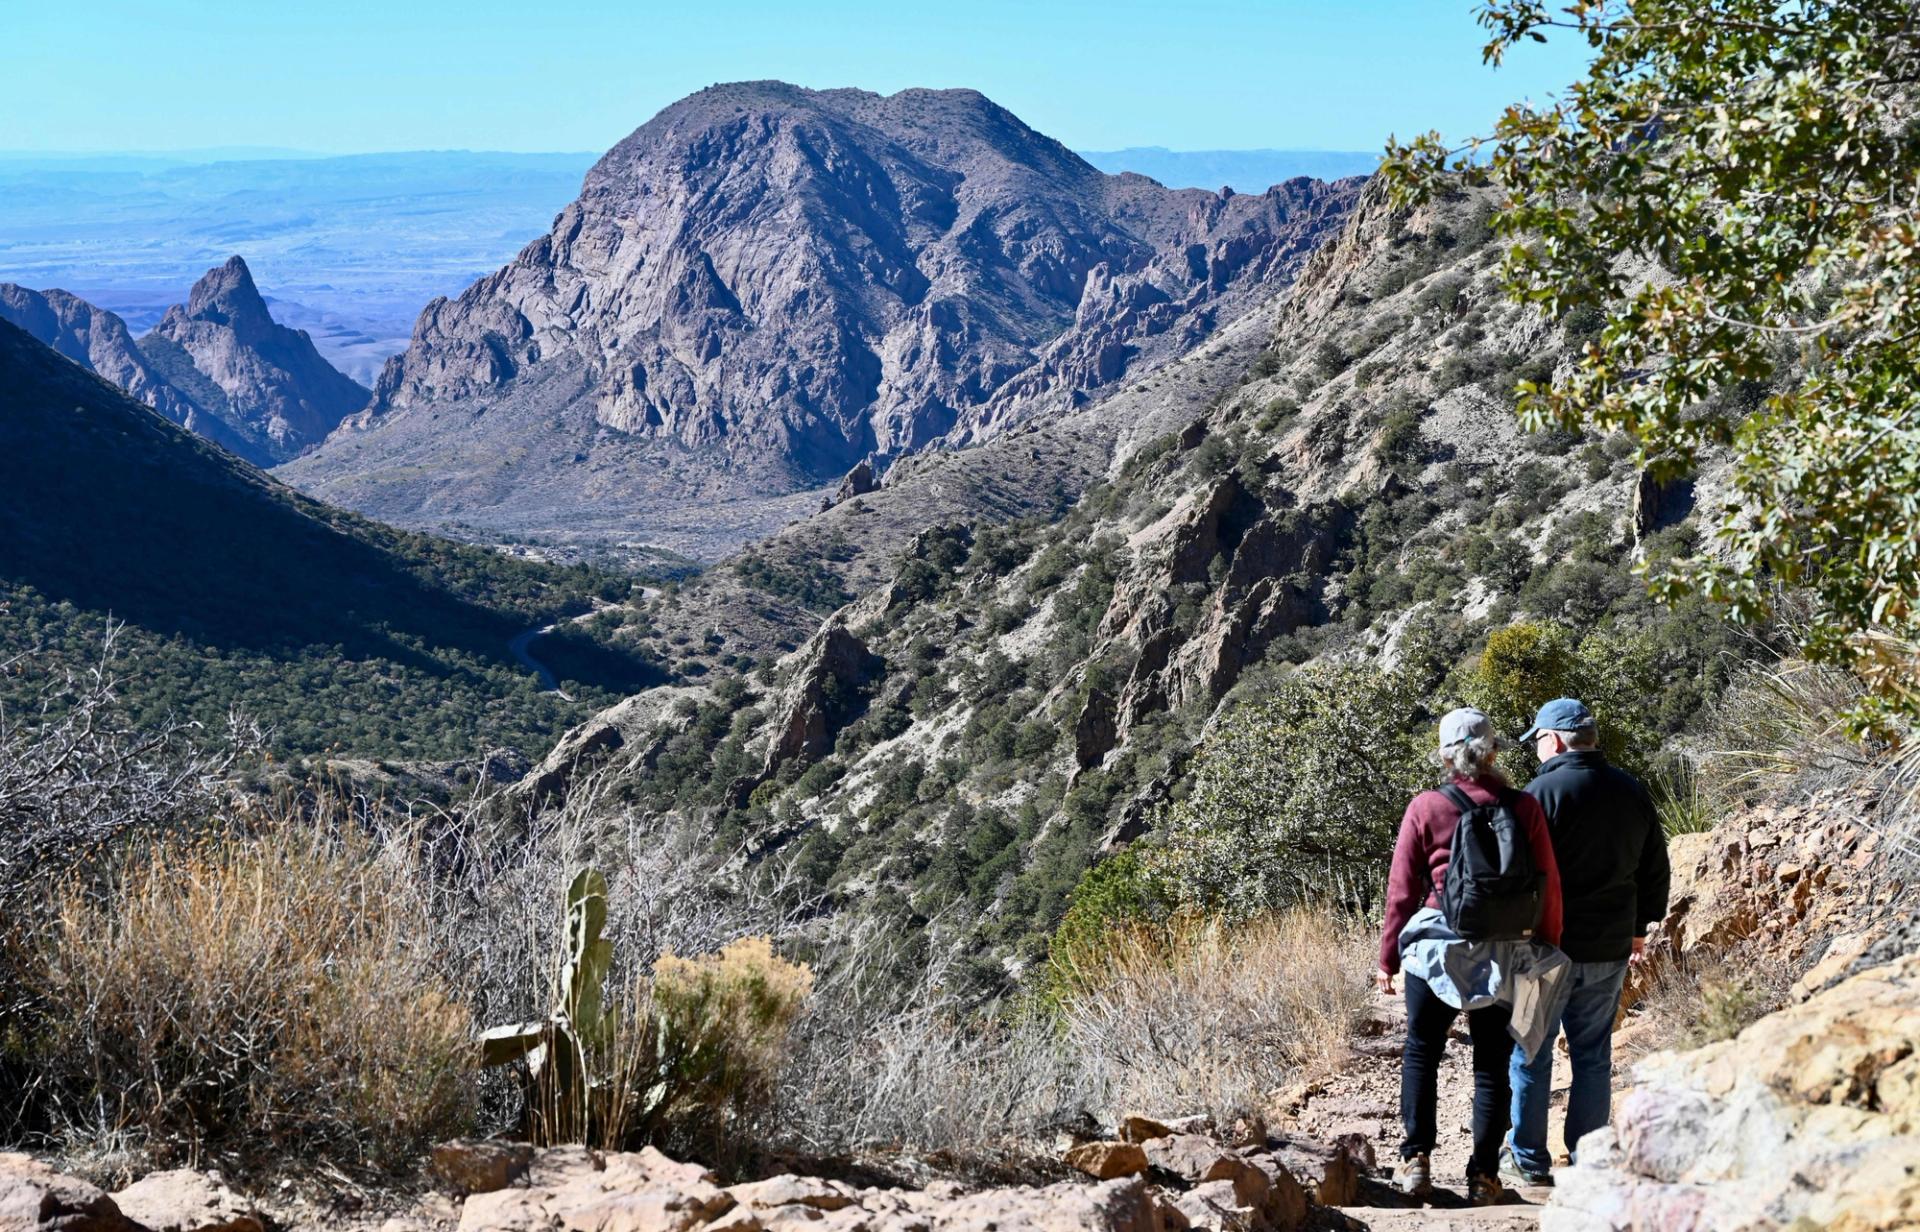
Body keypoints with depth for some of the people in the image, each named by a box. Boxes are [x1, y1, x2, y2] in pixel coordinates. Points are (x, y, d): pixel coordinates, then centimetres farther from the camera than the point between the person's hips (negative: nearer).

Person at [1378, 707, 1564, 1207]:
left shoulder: (1425, 808, -4)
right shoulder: (1524, 808, -1)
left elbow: (1402, 890, -1)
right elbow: (1548, 886, 1)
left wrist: (1388, 959, 7)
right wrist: (1548, 950, 12)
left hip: (1436, 945, -1)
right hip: (1504, 954, 1)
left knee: (1421, 1052, 13)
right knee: (1492, 1064, 8)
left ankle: (1417, 1160, 7)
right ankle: (1483, 1177, 9)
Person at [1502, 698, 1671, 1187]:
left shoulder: (1543, 793, -14)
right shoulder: (1632, 793, 7)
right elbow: (1655, 869, 15)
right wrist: (1639, 926, 25)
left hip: (1548, 945, -6)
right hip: (1610, 949, 6)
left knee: (1530, 1053, 5)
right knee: (1594, 1055, 12)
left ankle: (1529, 1160, 9)